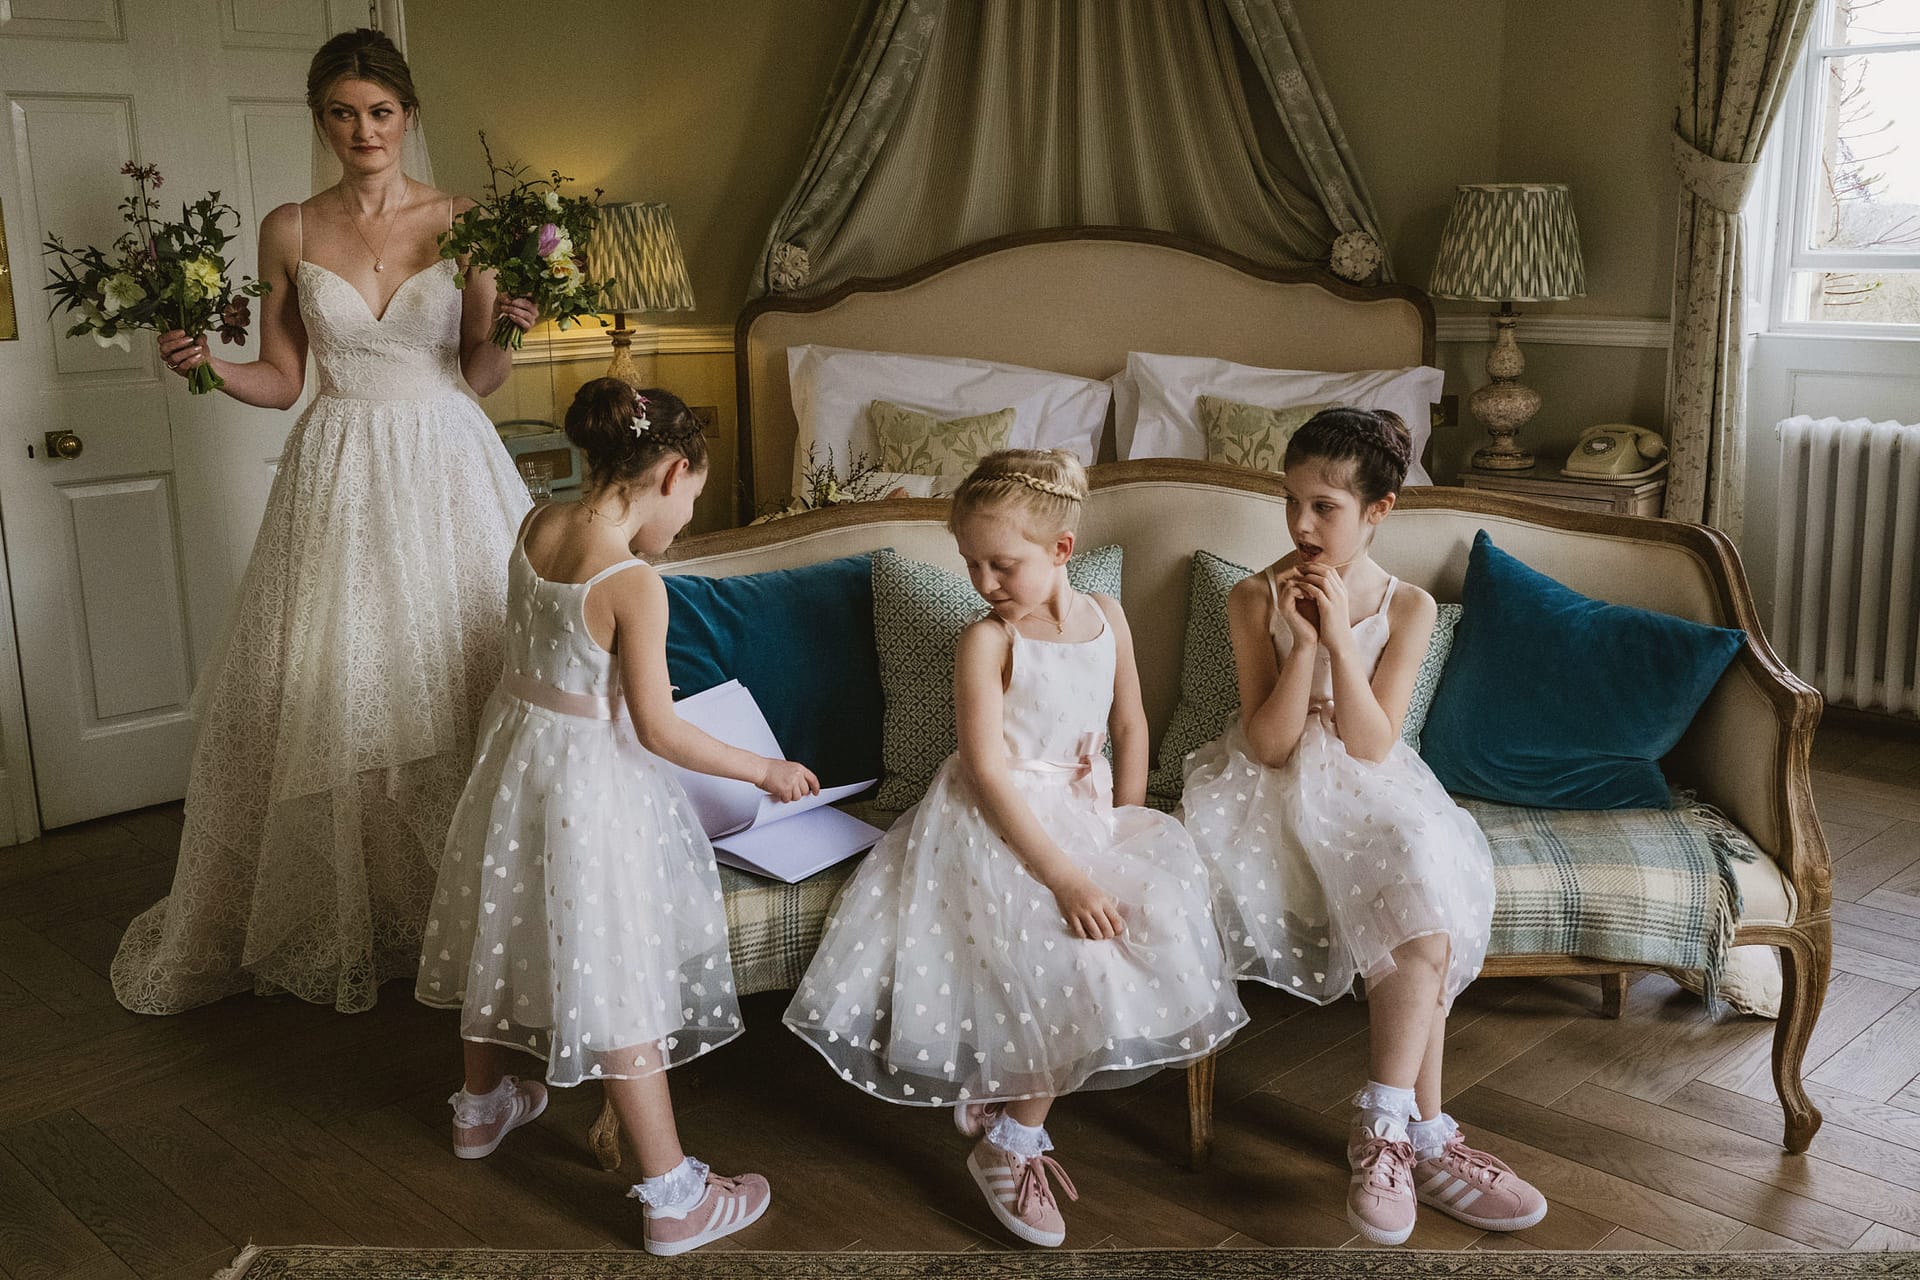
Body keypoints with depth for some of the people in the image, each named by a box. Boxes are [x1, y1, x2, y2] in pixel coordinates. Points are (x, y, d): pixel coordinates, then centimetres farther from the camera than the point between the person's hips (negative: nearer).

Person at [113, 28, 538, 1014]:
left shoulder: (463, 222, 2)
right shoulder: (289, 231, 5)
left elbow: (480, 375, 5)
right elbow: (282, 379, 9)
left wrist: (505, 329, -15)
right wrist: (208, 364, -9)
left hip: (445, 466, -1)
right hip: (338, 473, 1)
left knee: (460, 678, -2)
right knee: (324, 693, 2)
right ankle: (329, 921, 21)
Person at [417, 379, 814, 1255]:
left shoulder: (537, 525, -4)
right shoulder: (634, 585, -25)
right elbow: (659, 732, -19)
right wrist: (765, 771, -9)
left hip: (515, 746, 8)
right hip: (590, 780, -8)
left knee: (512, 932, 26)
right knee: (618, 982, -1)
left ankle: (482, 1106, 49)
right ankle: (673, 1199, 10)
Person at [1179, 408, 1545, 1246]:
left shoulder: (1406, 608, -1)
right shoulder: (1256, 599, -5)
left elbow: (1370, 746, -10)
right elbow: (1268, 746, -10)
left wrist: (1340, 640, -20)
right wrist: (1302, 643, -22)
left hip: (1368, 791, 2)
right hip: (1281, 793, -2)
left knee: (1423, 922, -27)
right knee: (1424, 938, -24)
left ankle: (1385, 1131, -19)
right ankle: (1425, 1136, -13)